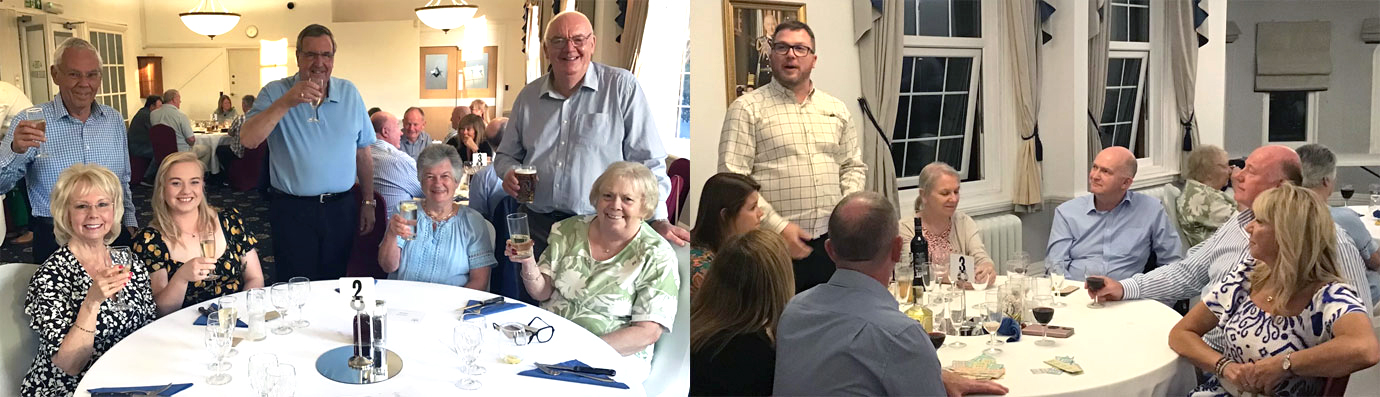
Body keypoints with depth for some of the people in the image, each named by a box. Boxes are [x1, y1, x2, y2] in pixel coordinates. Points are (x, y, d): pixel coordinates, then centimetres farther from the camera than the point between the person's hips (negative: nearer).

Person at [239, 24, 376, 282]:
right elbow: (248, 140, -17)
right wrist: (285, 103, -26)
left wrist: (368, 202, 8)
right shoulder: (275, 93, -3)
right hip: (292, 211, -2)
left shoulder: (349, 93, 6)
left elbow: (363, 154, 10)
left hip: (341, 209, 3)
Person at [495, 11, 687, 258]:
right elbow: (506, 155, 21)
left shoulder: (622, 87, -4)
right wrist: (509, 173, -2)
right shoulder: (528, 97, 10)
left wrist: (658, 220, -13)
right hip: (537, 226, 4)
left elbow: (647, 160, -5)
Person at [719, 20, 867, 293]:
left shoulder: (836, 110, 14)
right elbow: (733, 178, -10)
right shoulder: (746, 109, -3)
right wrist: (778, 227, -15)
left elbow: (854, 166, 20)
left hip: (831, 242, 5)